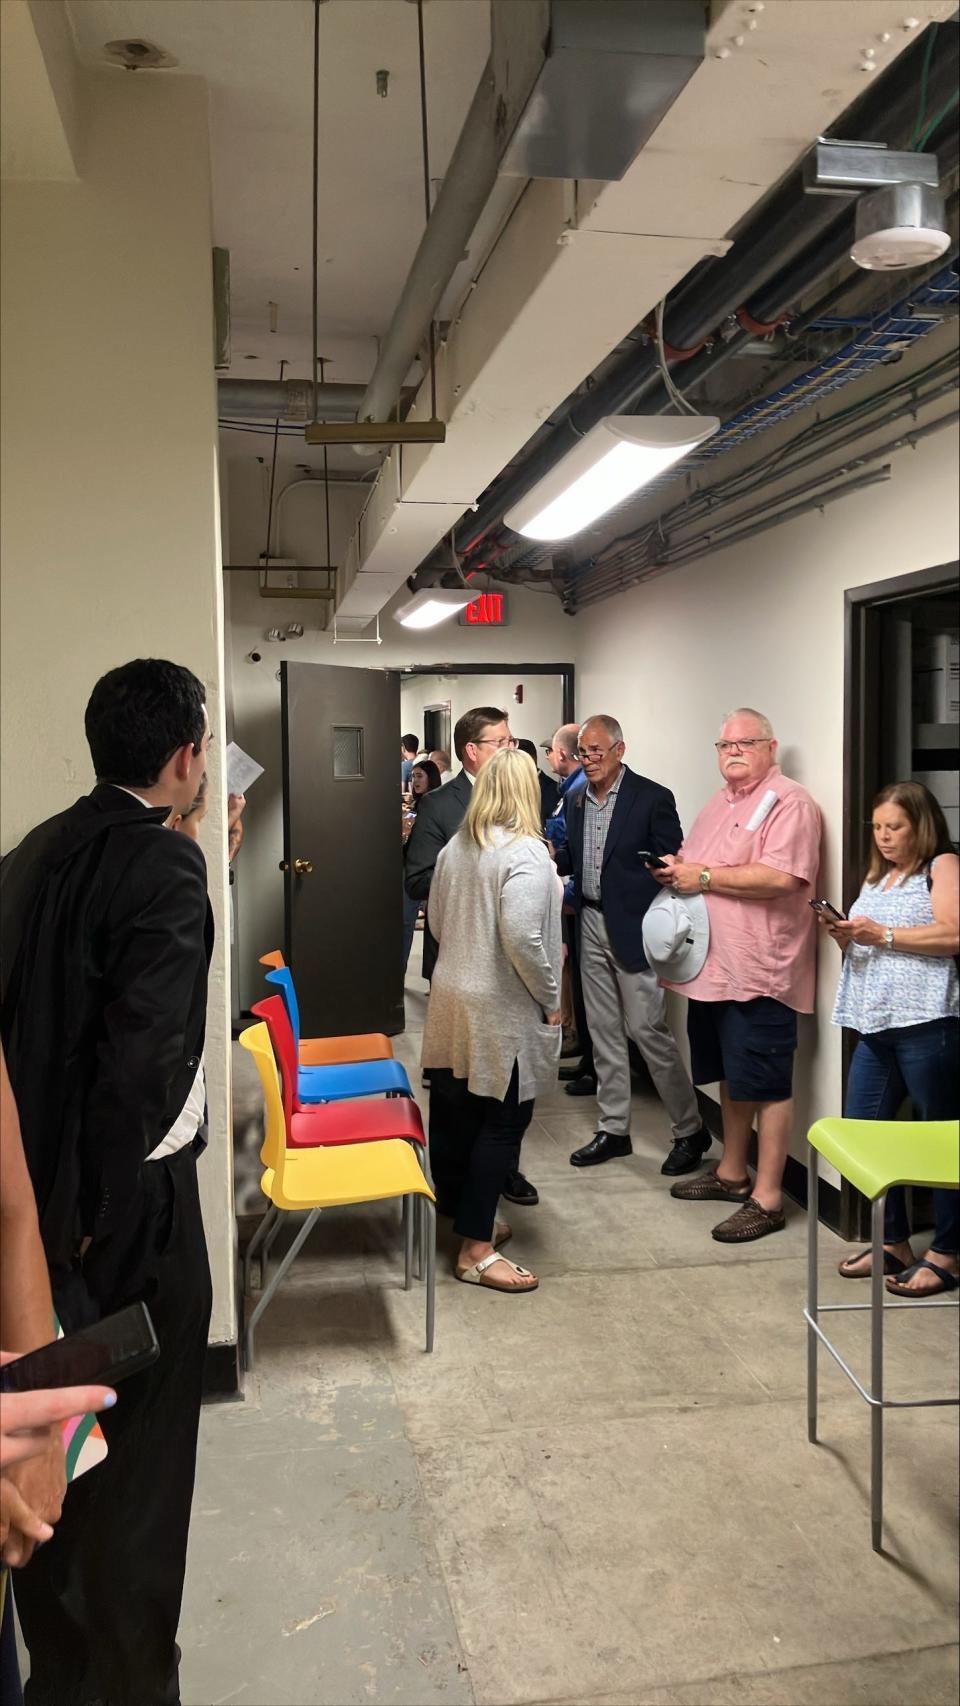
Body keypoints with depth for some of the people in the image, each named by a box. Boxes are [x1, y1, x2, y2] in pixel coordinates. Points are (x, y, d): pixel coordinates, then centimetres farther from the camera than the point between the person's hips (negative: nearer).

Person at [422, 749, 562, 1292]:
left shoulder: (455, 847, 7)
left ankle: (465, 1219, 31)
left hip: (452, 999, 8)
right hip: (503, 1010, -8)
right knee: (501, 1124, 1)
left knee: (454, 1116, 14)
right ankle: (476, 1251, 6)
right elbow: (522, 938, -24)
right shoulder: (525, 852, -17)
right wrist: (550, 999, -12)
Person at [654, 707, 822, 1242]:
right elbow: (697, 865, 26)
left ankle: (767, 1198, 6)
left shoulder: (789, 802, -12)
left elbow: (782, 878, -24)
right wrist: (676, 870, 2)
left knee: (766, 1084, -1)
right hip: (715, 967, 9)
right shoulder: (720, 803, 18)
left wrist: (704, 877, -18)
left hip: (760, 971, -9)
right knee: (732, 1076, 19)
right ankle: (731, 1172, 32)